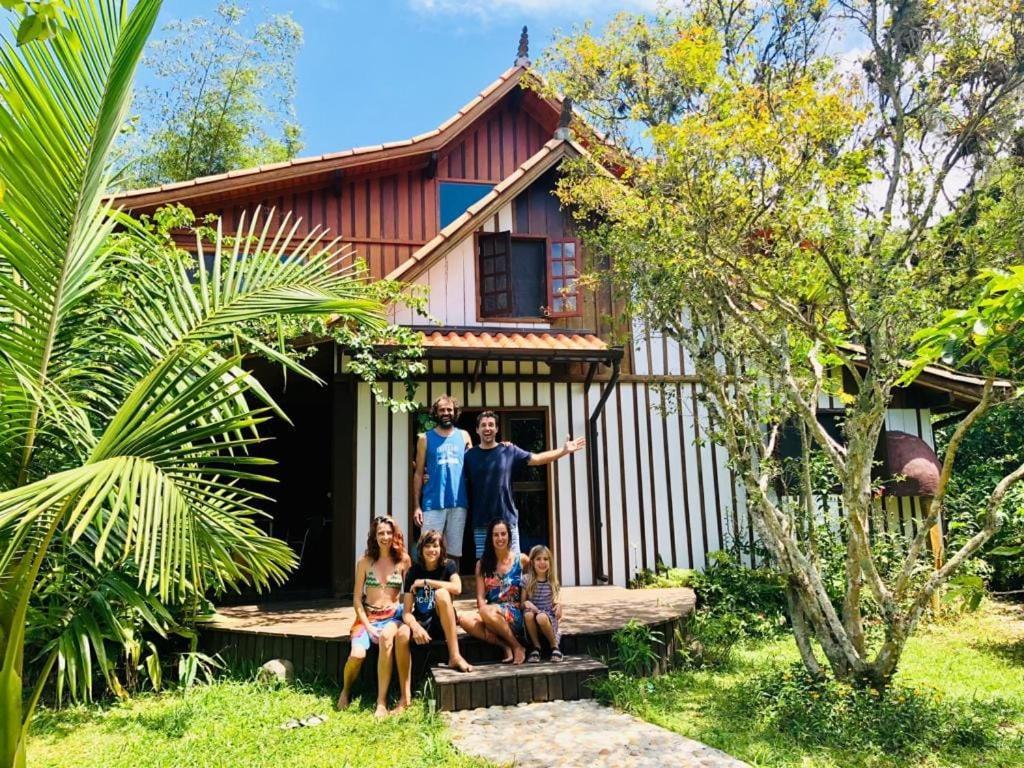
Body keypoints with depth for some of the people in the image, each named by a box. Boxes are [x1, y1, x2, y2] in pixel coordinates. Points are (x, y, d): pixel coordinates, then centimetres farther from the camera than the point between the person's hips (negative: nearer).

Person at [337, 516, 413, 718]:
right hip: (368, 616, 1)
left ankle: (381, 702, -29)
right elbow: (357, 599, 2)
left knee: (386, 637, -37)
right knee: (357, 654, -27)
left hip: (393, 615, -1)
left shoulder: (403, 560, 2)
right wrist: (368, 626, -9)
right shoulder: (365, 561, 2)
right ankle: (345, 691, 9)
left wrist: (406, 617, -10)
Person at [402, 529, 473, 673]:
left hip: (443, 623, 0)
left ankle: (455, 656, -32)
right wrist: (416, 627, -30)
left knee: (442, 593, -34)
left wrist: (425, 582, -20)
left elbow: (457, 588, -25)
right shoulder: (413, 571, 0)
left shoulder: (448, 566, -1)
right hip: (421, 623, 1)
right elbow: (406, 611, -7)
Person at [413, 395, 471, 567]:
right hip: (432, 503, -2)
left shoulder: (464, 436, 11)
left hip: (458, 503, 2)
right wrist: (417, 505, -3)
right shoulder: (425, 438, 5)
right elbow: (419, 473, 4)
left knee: (455, 552, 7)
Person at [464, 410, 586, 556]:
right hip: (481, 522, 0)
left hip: (507, 519, 0)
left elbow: (535, 459, -2)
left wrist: (564, 450, -9)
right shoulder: (470, 455, 2)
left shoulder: (509, 451, 2)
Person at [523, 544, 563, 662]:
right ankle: (536, 647, -13)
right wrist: (526, 603, -19)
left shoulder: (552, 582, 5)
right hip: (533, 622, 1)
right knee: (528, 614, -35)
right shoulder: (527, 581, 1)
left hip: (549, 617, -1)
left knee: (541, 617, -36)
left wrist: (558, 605, -10)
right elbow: (522, 602, 4)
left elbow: (554, 601, 13)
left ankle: (555, 646, -10)